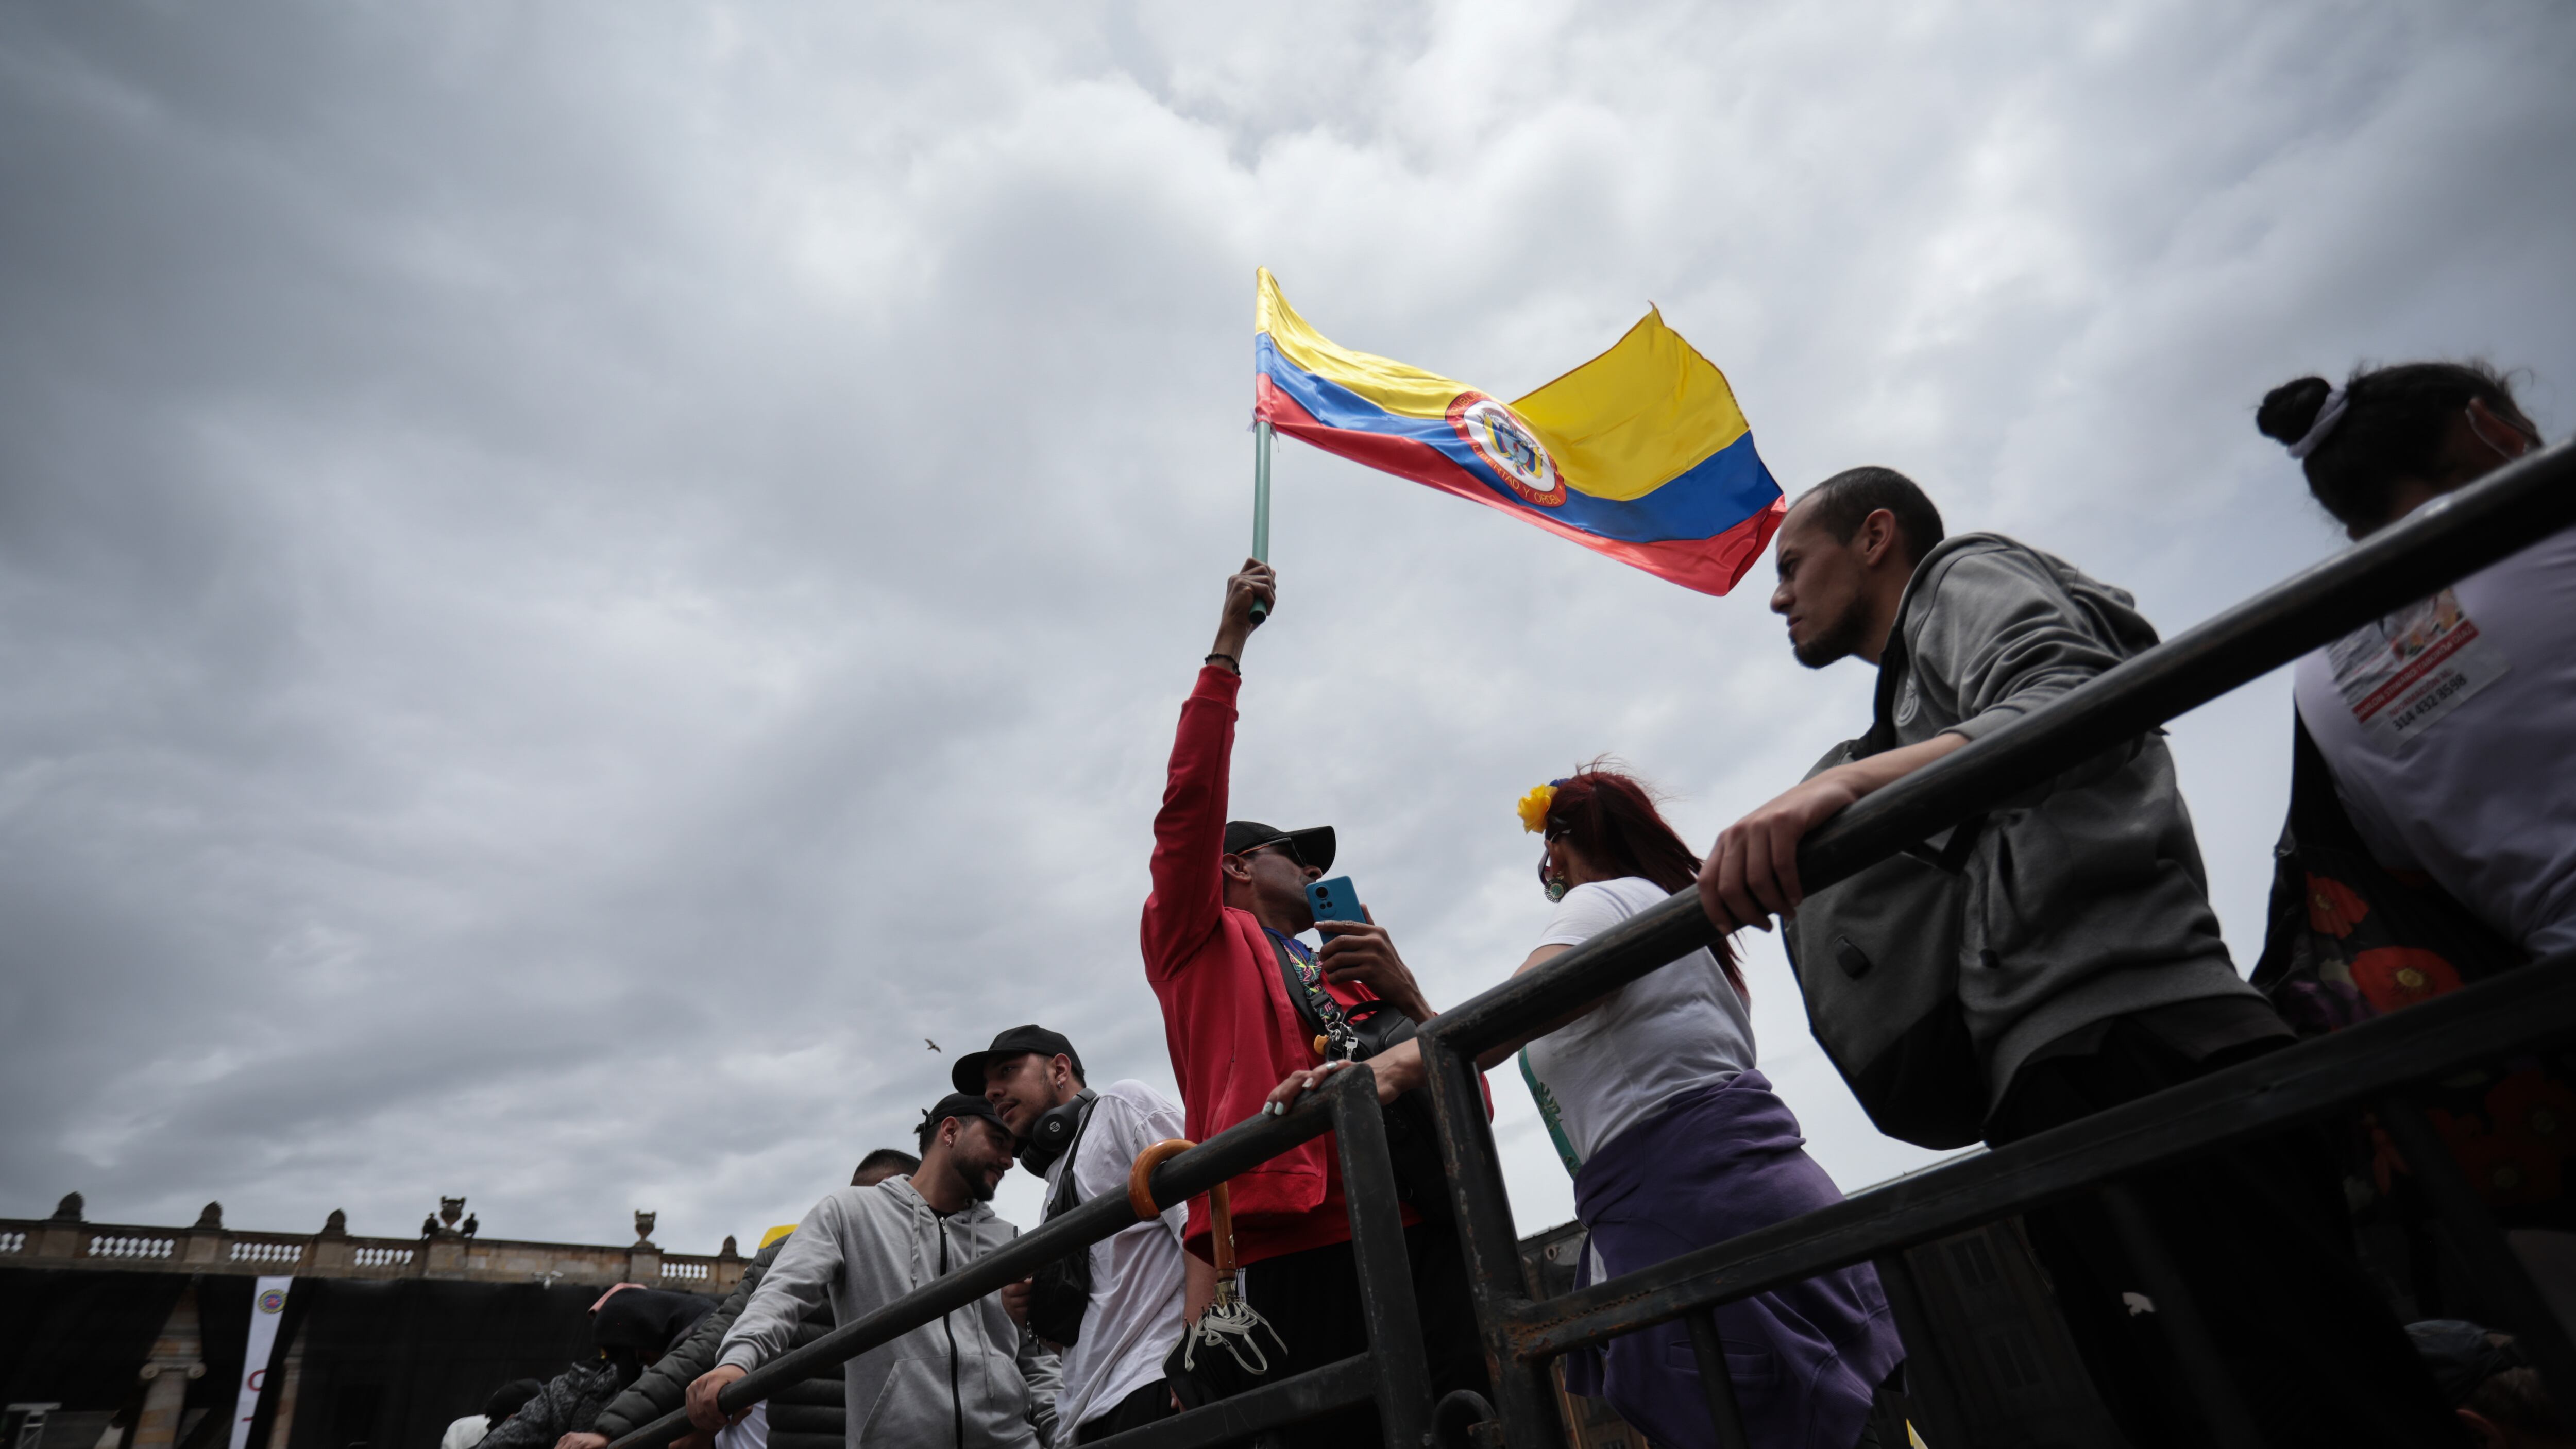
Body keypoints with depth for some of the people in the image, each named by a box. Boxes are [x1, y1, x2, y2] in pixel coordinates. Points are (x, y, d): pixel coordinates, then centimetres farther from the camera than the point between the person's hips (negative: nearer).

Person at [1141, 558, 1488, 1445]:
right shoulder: (1200, 943, 17)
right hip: (1299, 1248, -4)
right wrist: (1228, 645, 4)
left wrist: (1406, 998, 2)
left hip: (1429, 1237, 5)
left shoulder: (1356, 973, 28)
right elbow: (1192, 801, 2)